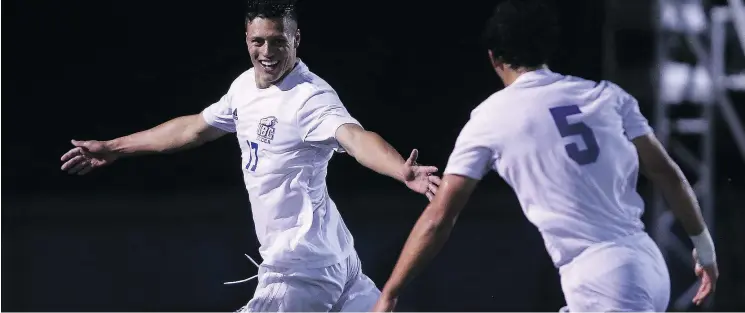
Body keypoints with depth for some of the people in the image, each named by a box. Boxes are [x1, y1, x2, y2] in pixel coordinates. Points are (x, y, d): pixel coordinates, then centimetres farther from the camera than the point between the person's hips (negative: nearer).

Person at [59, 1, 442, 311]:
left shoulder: (310, 97, -19)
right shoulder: (246, 86, 8)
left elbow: (357, 137, -37)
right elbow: (193, 128, 23)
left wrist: (403, 171, -58)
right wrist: (112, 148, 30)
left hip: (301, 266, -8)